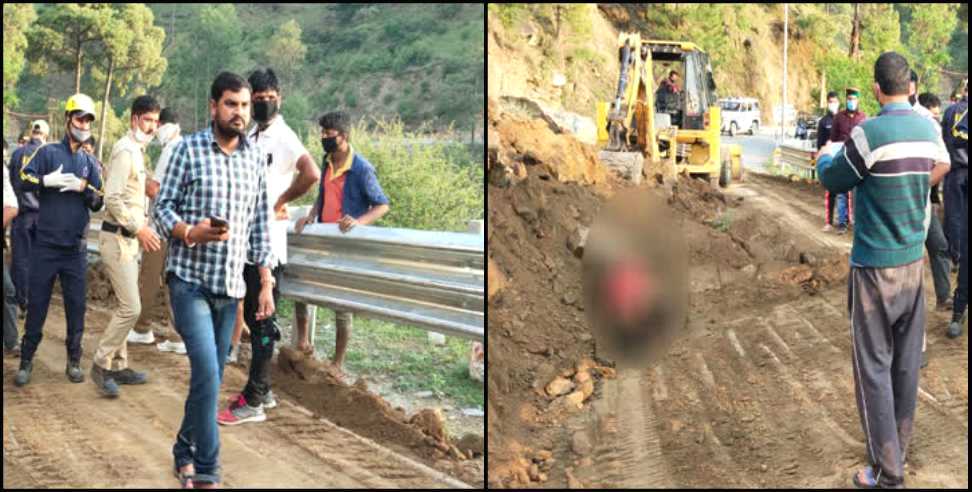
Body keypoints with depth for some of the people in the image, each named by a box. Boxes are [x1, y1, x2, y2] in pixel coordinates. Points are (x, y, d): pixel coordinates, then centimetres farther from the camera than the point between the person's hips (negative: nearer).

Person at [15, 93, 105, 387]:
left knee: (76, 305, 5)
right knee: (37, 303, 3)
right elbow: (23, 180, -11)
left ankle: (74, 360, 14)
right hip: (45, 243, -2)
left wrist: (83, 187, -11)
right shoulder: (48, 152, 0)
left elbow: (99, 203, 6)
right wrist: (48, 180, -25)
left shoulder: (90, 163, 9)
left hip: (76, 247, 3)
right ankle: (26, 360, 11)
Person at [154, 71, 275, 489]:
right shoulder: (188, 149, -4)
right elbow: (163, 207, -3)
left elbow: (259, 224, 11)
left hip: (231, 284, 5)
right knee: (208, 372, -16)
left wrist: (266, 283, 8)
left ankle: (185, 454, 29)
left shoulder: (255, 156, 8)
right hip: (189, 279, -4)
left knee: (211, 377, 10)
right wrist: (190, 232, -23)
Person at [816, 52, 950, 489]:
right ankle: (898, 451, 25)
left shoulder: (869, 134, -18)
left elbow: (833, 181, -6)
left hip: (874, 267, -6)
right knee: (906, 363, 13)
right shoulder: (929, 129, 1)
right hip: (913, 261, 6)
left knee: (874, 367, 0)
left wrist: (827, 156, 16)